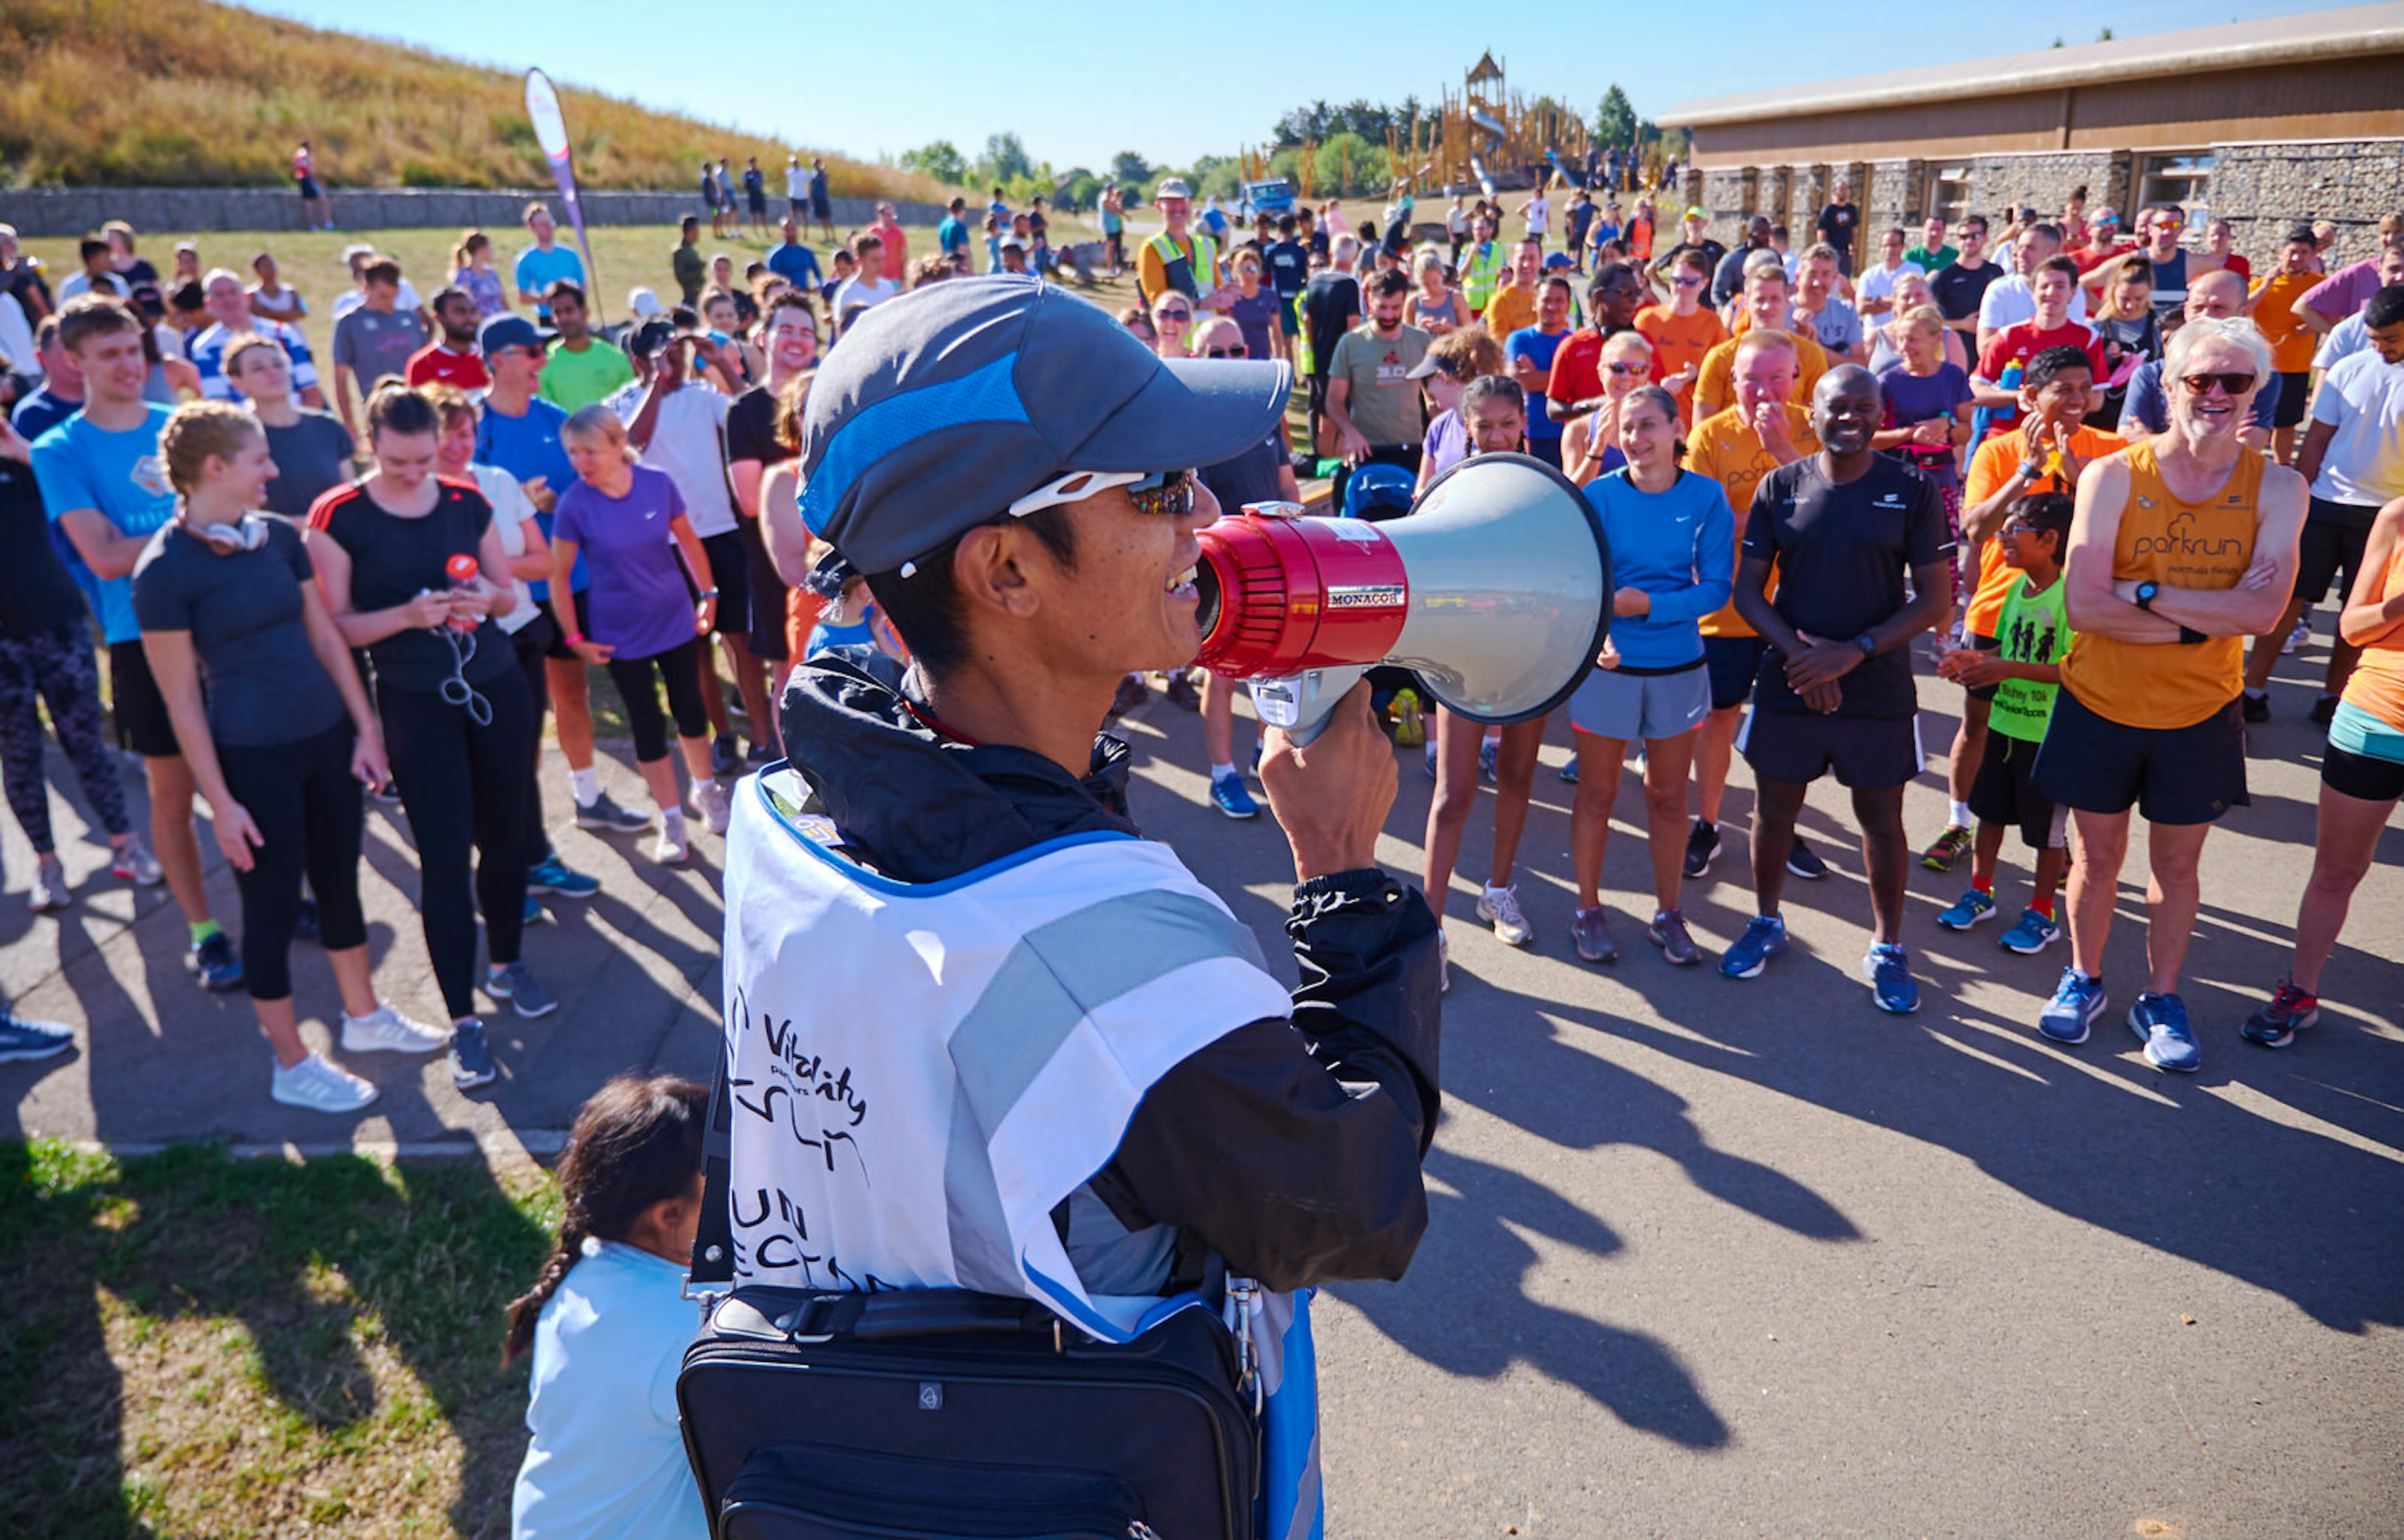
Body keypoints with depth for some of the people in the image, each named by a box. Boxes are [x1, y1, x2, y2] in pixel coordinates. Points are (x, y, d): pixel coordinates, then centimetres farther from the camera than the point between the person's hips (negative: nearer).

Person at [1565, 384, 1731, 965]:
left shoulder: (1706, 497, -5)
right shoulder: (1599, 495, -6)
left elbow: (1717, 588, -8)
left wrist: (1647, 604, -21)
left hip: (1677, 667, 1)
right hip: (1608, 666, -1)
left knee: (1668, 795, 13)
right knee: (1597, 793, 8)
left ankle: (1668, 914, 28)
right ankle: (1589, 911, 25)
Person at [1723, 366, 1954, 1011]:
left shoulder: (1912, 491, -3)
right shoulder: (1781, 486, 0)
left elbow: (1935, 601, -5)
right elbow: (1747, 589, 1)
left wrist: (1854, 652, -17)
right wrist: (1796, 649, -16)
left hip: (1879, 689, -1)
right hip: (1788, 683, 1)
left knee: (1881, 818, 9)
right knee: (1776, 805, 12)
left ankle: (1887, 946, 27)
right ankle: (1767, 922, 34)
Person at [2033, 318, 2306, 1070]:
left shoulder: (2276, 488, -7)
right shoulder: (2113, 476, -11)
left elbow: (2262, 612, -20)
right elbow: (2084, 605, -19)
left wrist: (2144, 592, -23)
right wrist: (2204, 619, -20)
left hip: (2200, 715, 1)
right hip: (2100, 704, -1)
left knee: (2177, 864, 15)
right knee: (2097, 858, 13)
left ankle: (2161, 999, 33)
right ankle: (2084, 979, 35)